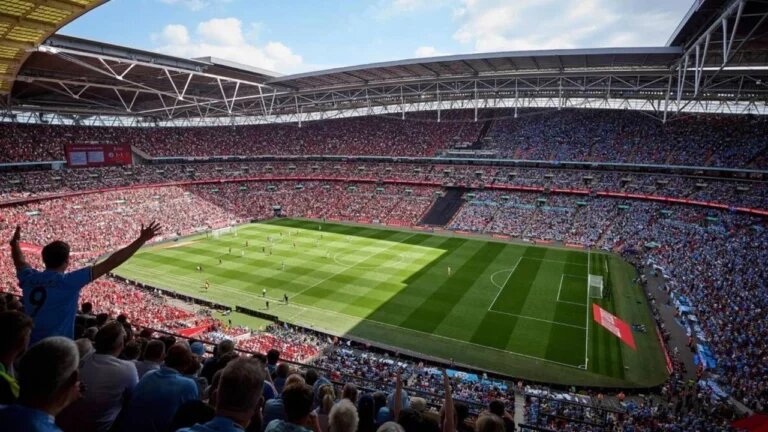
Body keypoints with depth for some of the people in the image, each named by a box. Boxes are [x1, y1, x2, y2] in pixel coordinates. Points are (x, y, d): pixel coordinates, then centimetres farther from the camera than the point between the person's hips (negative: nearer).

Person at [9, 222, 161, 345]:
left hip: (29, 347, 7)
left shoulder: (29, 278, -1)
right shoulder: (69, 281, -20)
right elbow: (110, 263, -24)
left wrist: (14, 242, 43)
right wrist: (142, 239, -23)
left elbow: (19, 261, 24)